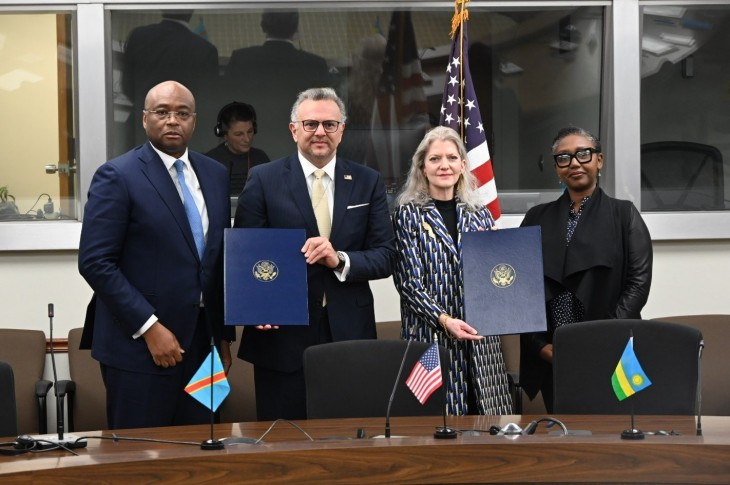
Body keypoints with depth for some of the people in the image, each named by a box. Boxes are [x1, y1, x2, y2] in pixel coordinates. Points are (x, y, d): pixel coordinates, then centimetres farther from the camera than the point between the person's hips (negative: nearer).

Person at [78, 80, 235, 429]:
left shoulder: (215, 175, 11)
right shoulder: (117, 176, -7)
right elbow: (95, 262, -13)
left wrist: (224, 335, 13)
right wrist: (149, 327, -16)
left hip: (200, 341, 5)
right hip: (139, 344, -5)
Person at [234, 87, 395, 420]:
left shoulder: (368, 182, 9)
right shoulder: (263, 180, 2)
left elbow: (385, 256, 5)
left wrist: (340, 260, -14)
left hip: (349, 333, 2)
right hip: (282, 334, -2)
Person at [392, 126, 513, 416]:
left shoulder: (480, 215, 12)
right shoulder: (408, 215, 0)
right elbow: (409, 282, -7)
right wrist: (444, 320, -18)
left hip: (480, 338, 4)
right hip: (432, 336, -4)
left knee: (485, 413, 2)